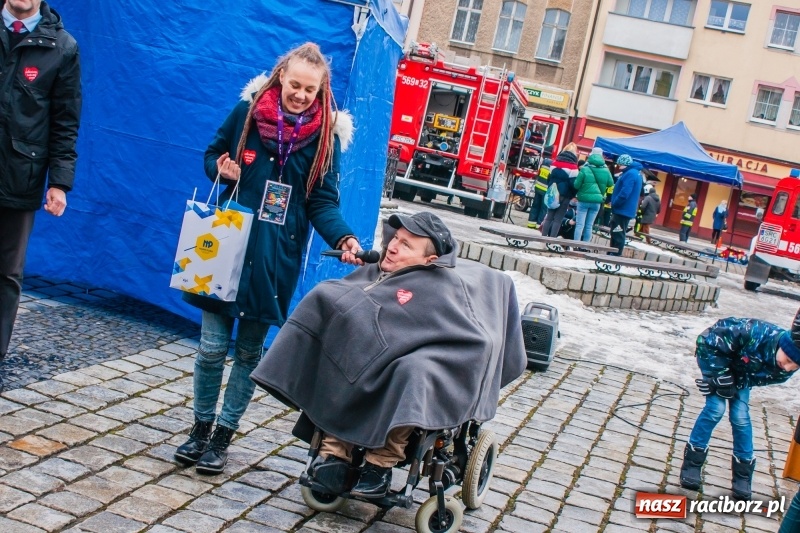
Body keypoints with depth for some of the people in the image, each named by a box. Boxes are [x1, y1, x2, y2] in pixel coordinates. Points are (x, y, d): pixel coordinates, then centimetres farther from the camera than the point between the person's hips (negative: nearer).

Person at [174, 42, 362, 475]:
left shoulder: (326, 135, -3)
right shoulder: (247, 111, -1)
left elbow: (323, 201, -4)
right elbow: (213, 154, 13)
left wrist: (343, 238, -22)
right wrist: (221, 170, -11)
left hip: (275, 257, 0)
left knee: (249, 352, 8)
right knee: (212, 347, 3)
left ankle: (223, 436, 22)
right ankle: (201, 428, 23)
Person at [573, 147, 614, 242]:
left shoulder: (585, 169, -10)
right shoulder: (606, 170, 0)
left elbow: (576, 185, -8)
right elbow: (611, 184, 9)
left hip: (584, 200, -3)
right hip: (597, 201, 3)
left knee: (580, 225, 0)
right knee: (589, 226, 9)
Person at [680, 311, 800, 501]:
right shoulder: (758, 333, -41)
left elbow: (759, 379, -14)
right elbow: (707, 342, -34)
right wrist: (721, 377, -27)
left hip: (741, 373, 4)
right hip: (715, 356, -4)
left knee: (741, 417, 0)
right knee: (716, 408, -14)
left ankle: (743, 475, 14)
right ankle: (692, 463, 0)